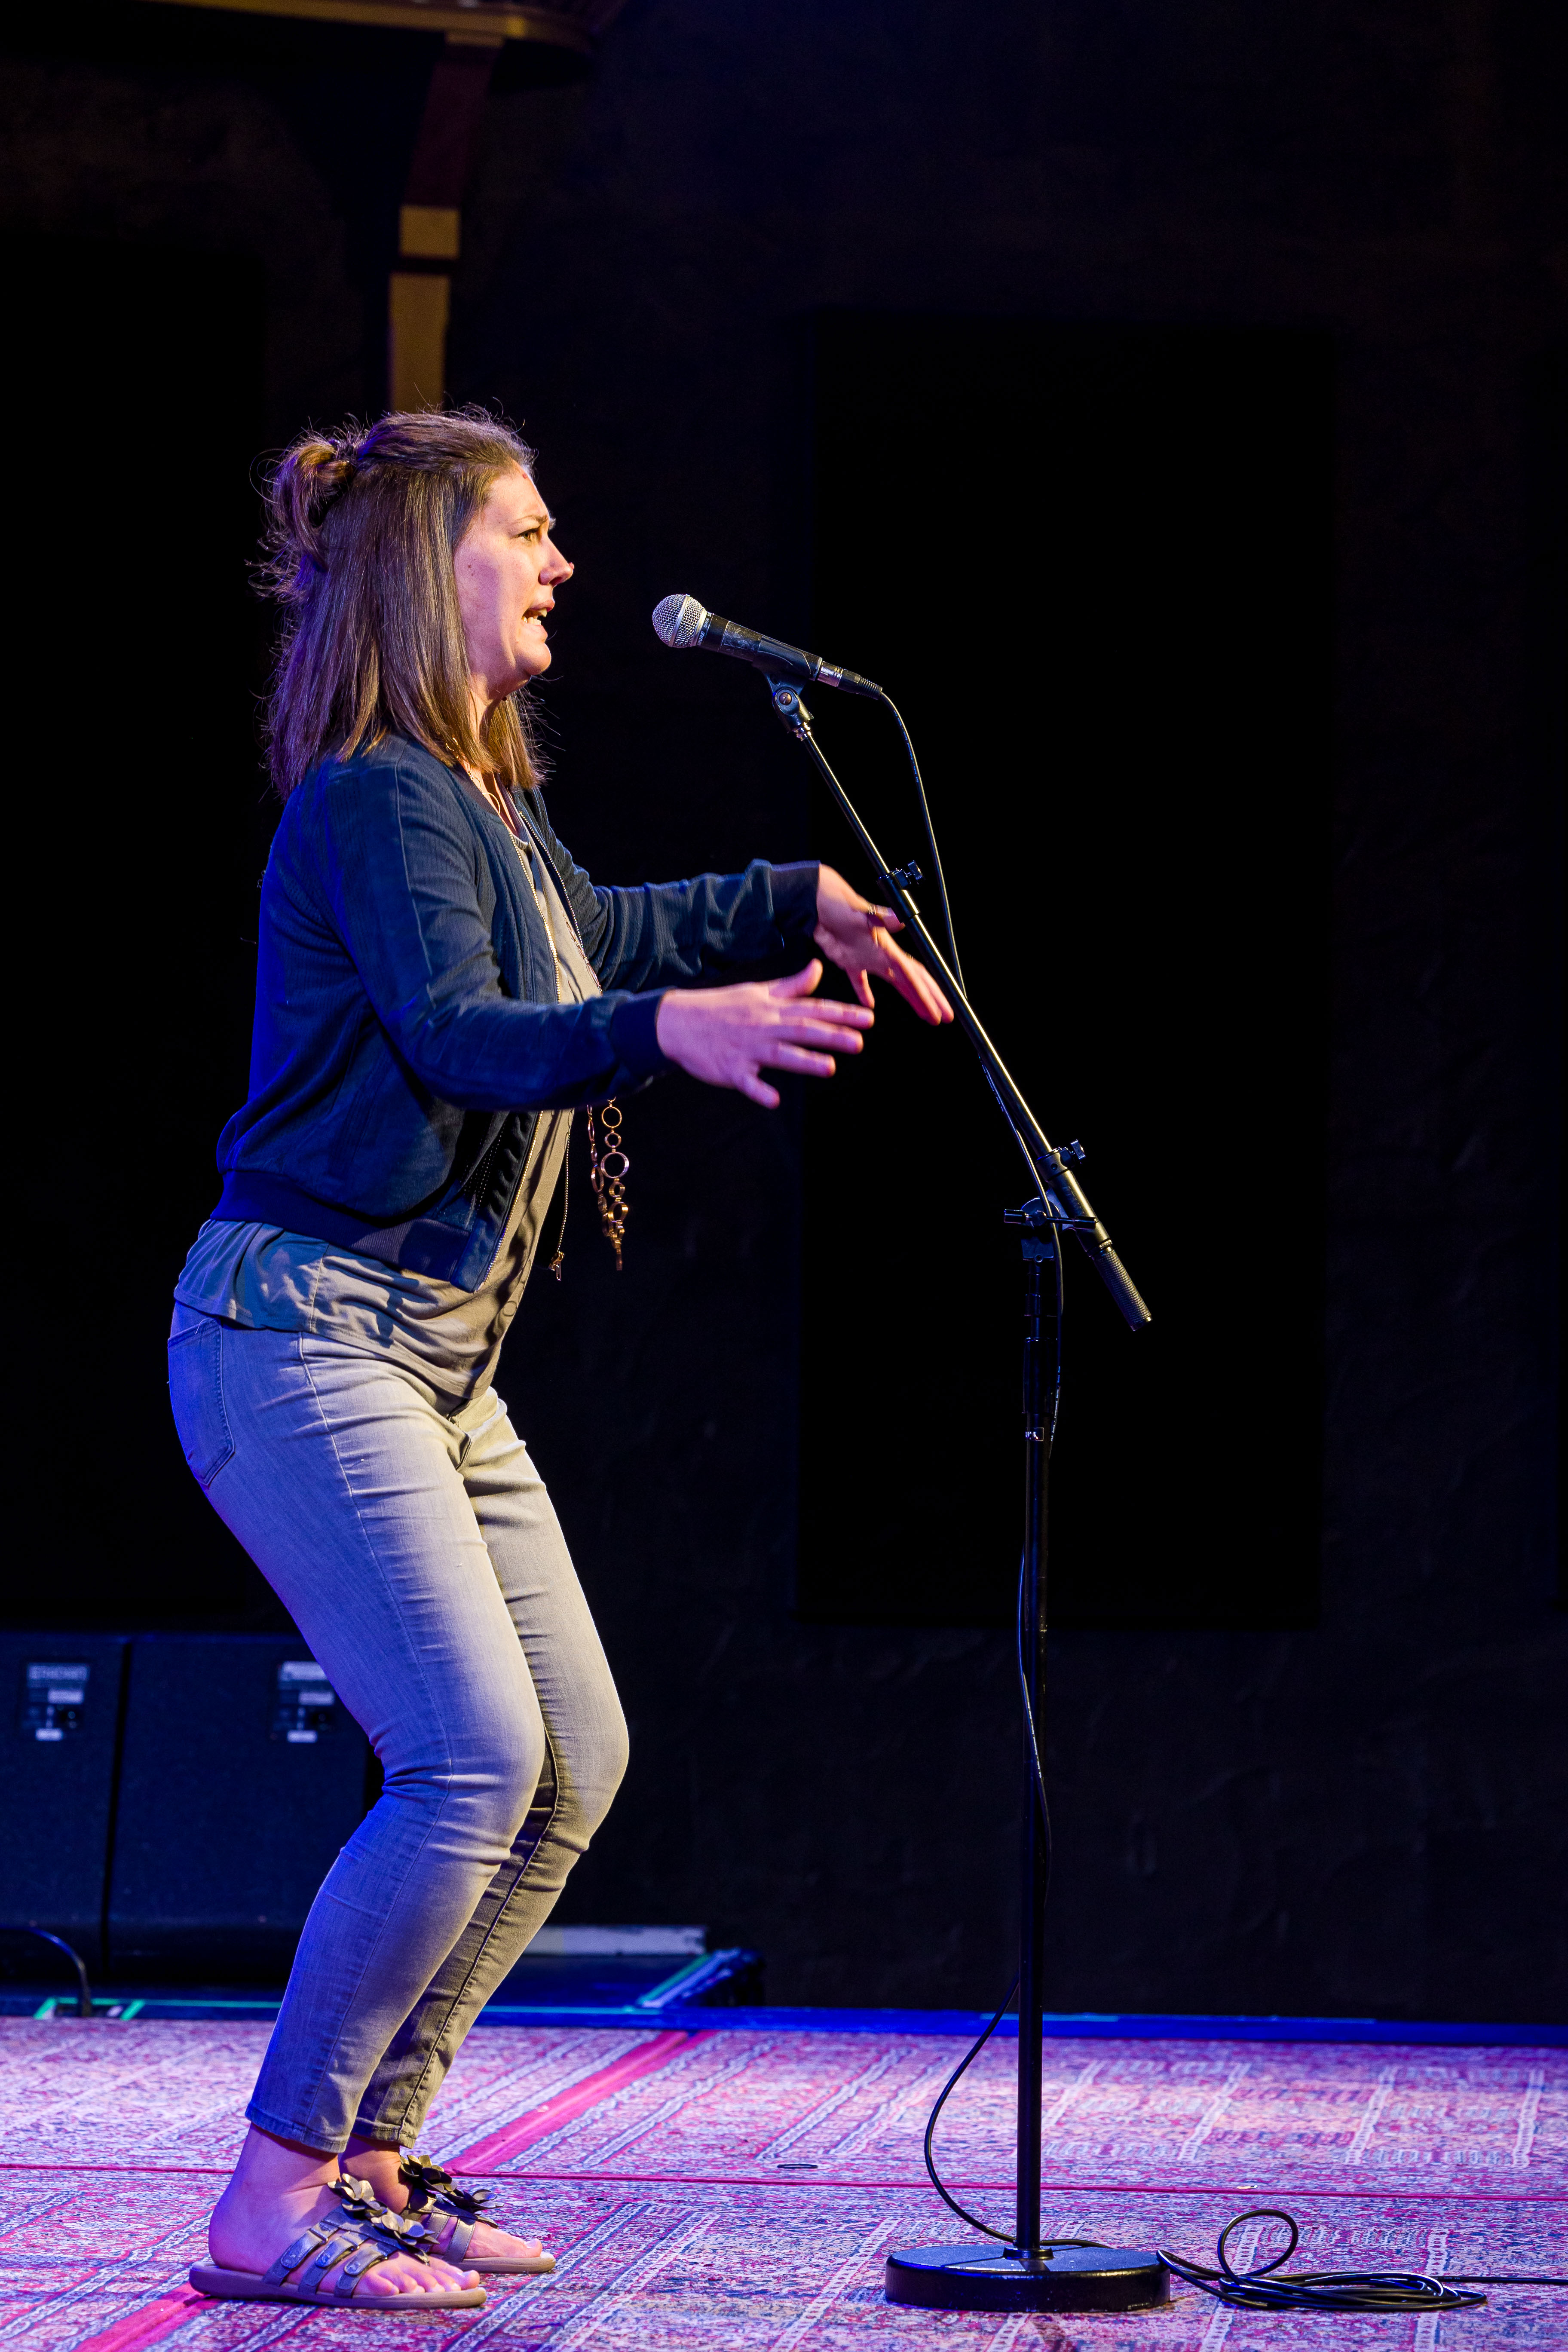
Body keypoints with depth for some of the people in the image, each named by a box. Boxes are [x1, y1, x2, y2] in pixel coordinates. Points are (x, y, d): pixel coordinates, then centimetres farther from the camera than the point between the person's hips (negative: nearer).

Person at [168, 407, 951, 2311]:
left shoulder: (482, 802, 15)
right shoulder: (373, 800, -14)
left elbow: (599, 931, 36)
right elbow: (464, 1037, -29)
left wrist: (808, 901, 35)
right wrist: (670, 1029, -44)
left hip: (435, 1360, 10)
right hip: (302, 1334, -10)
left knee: (574, 1759, 8)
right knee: (475, 1757, -18)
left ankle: (369, 2154, 16)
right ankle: (273, 2206, -11)